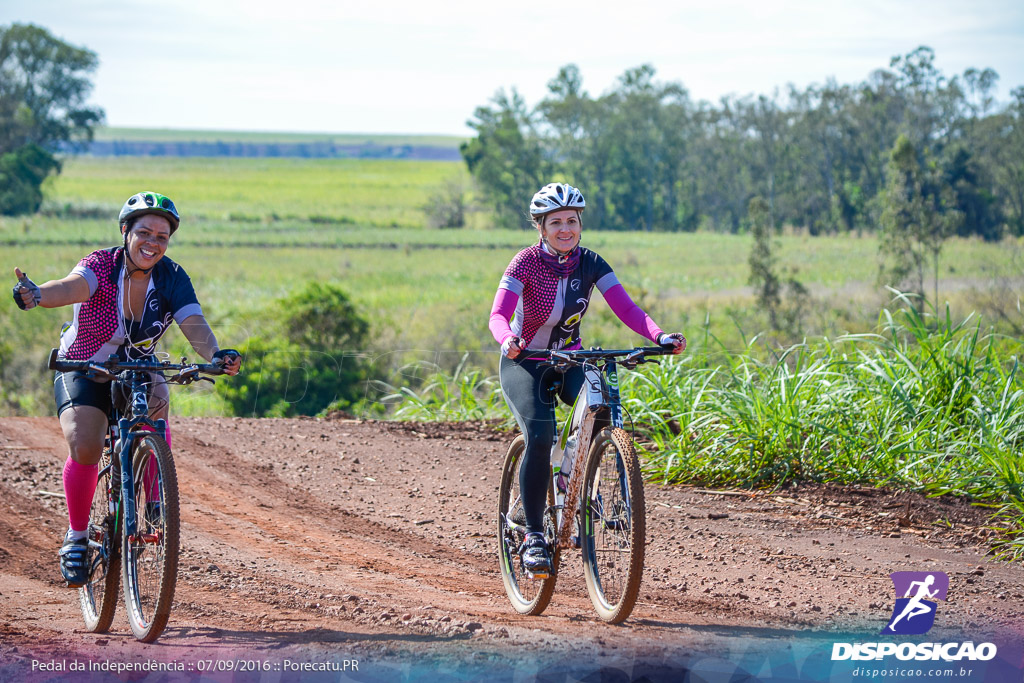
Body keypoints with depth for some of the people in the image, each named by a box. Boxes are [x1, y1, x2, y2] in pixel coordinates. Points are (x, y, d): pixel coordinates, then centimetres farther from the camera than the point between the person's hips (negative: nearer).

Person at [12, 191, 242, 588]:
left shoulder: (172, 279, -14)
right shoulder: (102, 266, -23)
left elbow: (194, 324, -27)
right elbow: (74, 287, -44)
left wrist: (215, 355, -50)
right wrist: (37, 295, -68)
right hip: (83, 372, -2)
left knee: (155, 427, -30)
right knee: (85, 447, -26)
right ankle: (76, 536, -6)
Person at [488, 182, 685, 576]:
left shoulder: (589, 263, -8)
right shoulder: (526, 263, -17)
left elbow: (626, 309, -17)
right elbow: (498, 315, -29)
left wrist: (659, 337, -36)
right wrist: (508, 340, -52)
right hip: (524, 363, -3)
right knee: (540, 436, -27)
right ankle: (533, 535, -16)